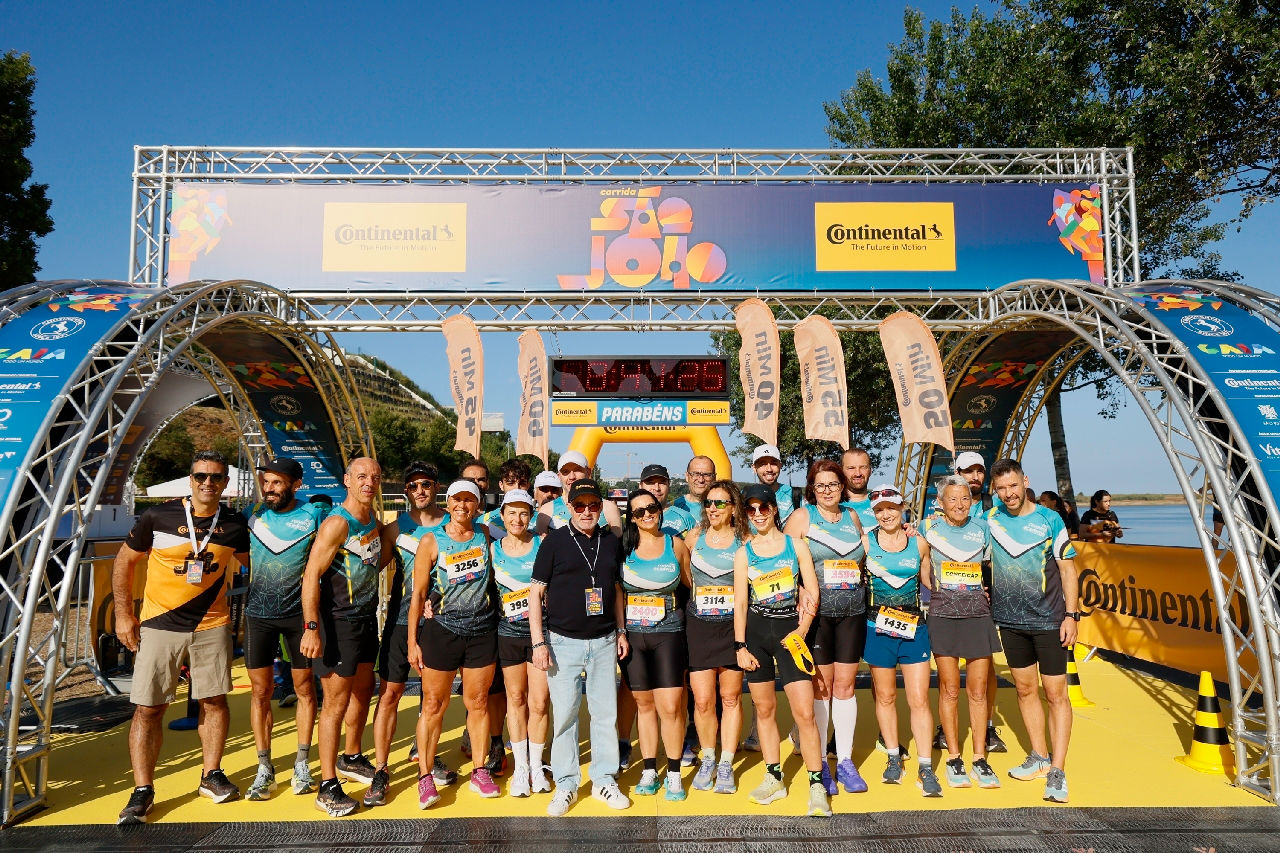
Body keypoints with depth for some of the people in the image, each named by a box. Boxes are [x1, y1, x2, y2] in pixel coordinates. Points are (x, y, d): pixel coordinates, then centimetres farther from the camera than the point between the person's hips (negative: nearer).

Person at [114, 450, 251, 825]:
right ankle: (142, 790, 12)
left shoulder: (234, 523, -1)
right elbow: (124, 562, 2)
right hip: (160, 625, -2)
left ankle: (211, 775, 24)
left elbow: (250, 562, 16)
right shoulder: (158, 517, -8)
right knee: (148, 707, 0)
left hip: (212, 625, 2)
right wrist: (123, 614, -1)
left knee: (214, 699, 8)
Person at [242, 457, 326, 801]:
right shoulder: (253, 514, 1)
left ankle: (302, 765, 21)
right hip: (258, 614, 2)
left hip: (300, 614, -2)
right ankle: (264, 769, 17)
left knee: (304, 688, 7)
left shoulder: (314, 514, -6)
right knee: (260, 691, 5)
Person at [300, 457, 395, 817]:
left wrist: (389, 533, 1)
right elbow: (311, 576, -22)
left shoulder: (373, 519, 6)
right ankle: (328, 787, 7)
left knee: (363, 691, 21)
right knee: (336, 703, -3)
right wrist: (311, 627, -28)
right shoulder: (338, 523, -19)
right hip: (338, 621, -8)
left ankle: (351, 758, 41)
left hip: (367, 617, 8)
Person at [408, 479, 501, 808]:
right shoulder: (431, 541, -4)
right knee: (434, 704, 3)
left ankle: (479, 771, 22)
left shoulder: (485, 537, 3)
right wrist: (413, 641, -6)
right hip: (441, 630, -2)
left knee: (478, 702, 10)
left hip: (482, 630, 2)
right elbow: (418, 594, -4)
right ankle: (425, 775, 14)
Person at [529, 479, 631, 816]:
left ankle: (604, 781, 23)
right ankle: (566, 785, 18)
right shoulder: (554, 540, -4)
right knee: (564, 715, 3)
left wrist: (620, 631, 12)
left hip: (603, 642, 3)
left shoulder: (611, 541, 7)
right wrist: (538, 642, -9)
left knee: (606, 713, 8)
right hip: (563, 642, -3)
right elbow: (536, 592, -4)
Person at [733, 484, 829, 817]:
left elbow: (812, 592, 3)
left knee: (805, 712, -8)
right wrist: (740, 646, -1)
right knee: (764, 708, 9)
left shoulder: (796, 545, 4)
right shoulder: (743, 553, 6)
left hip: (789, 630, -2)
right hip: (755, 631, 2)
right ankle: (774, 778, 23)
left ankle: (817, 787, 1)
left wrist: (801, 630, -7)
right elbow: (740, 603, 4)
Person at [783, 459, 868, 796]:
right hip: (816, 613, -3)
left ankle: (845, 761, 18)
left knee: (845, 685, 7)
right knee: (820, 687, 1)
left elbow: (864, 560, 22)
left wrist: (859, 582, 4)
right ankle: (819, 763, 13)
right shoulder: (801, 517, 0)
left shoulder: (853, 517, 13)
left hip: (852, 613, 4)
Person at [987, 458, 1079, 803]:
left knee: (1056, 694, -2)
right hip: (1009, 620, 3)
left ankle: (1057, 771, 2)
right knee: (1025, 689, 13)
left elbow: (1067, 568, -3)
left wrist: (1071, 614, -9)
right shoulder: (989, 519, 1)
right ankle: (1039, 758, 26)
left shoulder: (1049, 519, -5)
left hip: (1048, 620, -3)